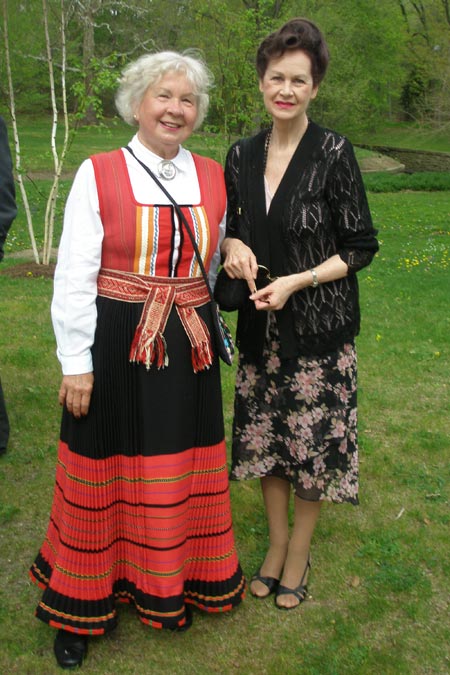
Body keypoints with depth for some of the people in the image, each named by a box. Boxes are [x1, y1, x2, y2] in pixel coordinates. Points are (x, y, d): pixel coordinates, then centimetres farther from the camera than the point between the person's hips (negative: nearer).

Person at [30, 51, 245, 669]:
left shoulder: (213, 178, 6)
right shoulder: (98, 175, -6)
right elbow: (73, 277, -7)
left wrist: (199, 327, 14)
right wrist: (76, 363, -10)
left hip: (188, 350, 4)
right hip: (114, 347, -3)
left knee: (179, 473, 13)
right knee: (105, 474, 8)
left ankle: (169, 586, 39)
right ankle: (82, 605, 31)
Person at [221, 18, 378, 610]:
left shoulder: (334, 152, -10)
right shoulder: (243, 154, 3)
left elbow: (361, 247, -8)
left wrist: (298, 281, -18)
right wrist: (234, 246, -8)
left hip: (319, 327, -4)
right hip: (261, 326, 4)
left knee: (314, 442, 6)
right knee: (266, 435, 13)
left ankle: (299, 551, 30)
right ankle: (276, 541, 35)